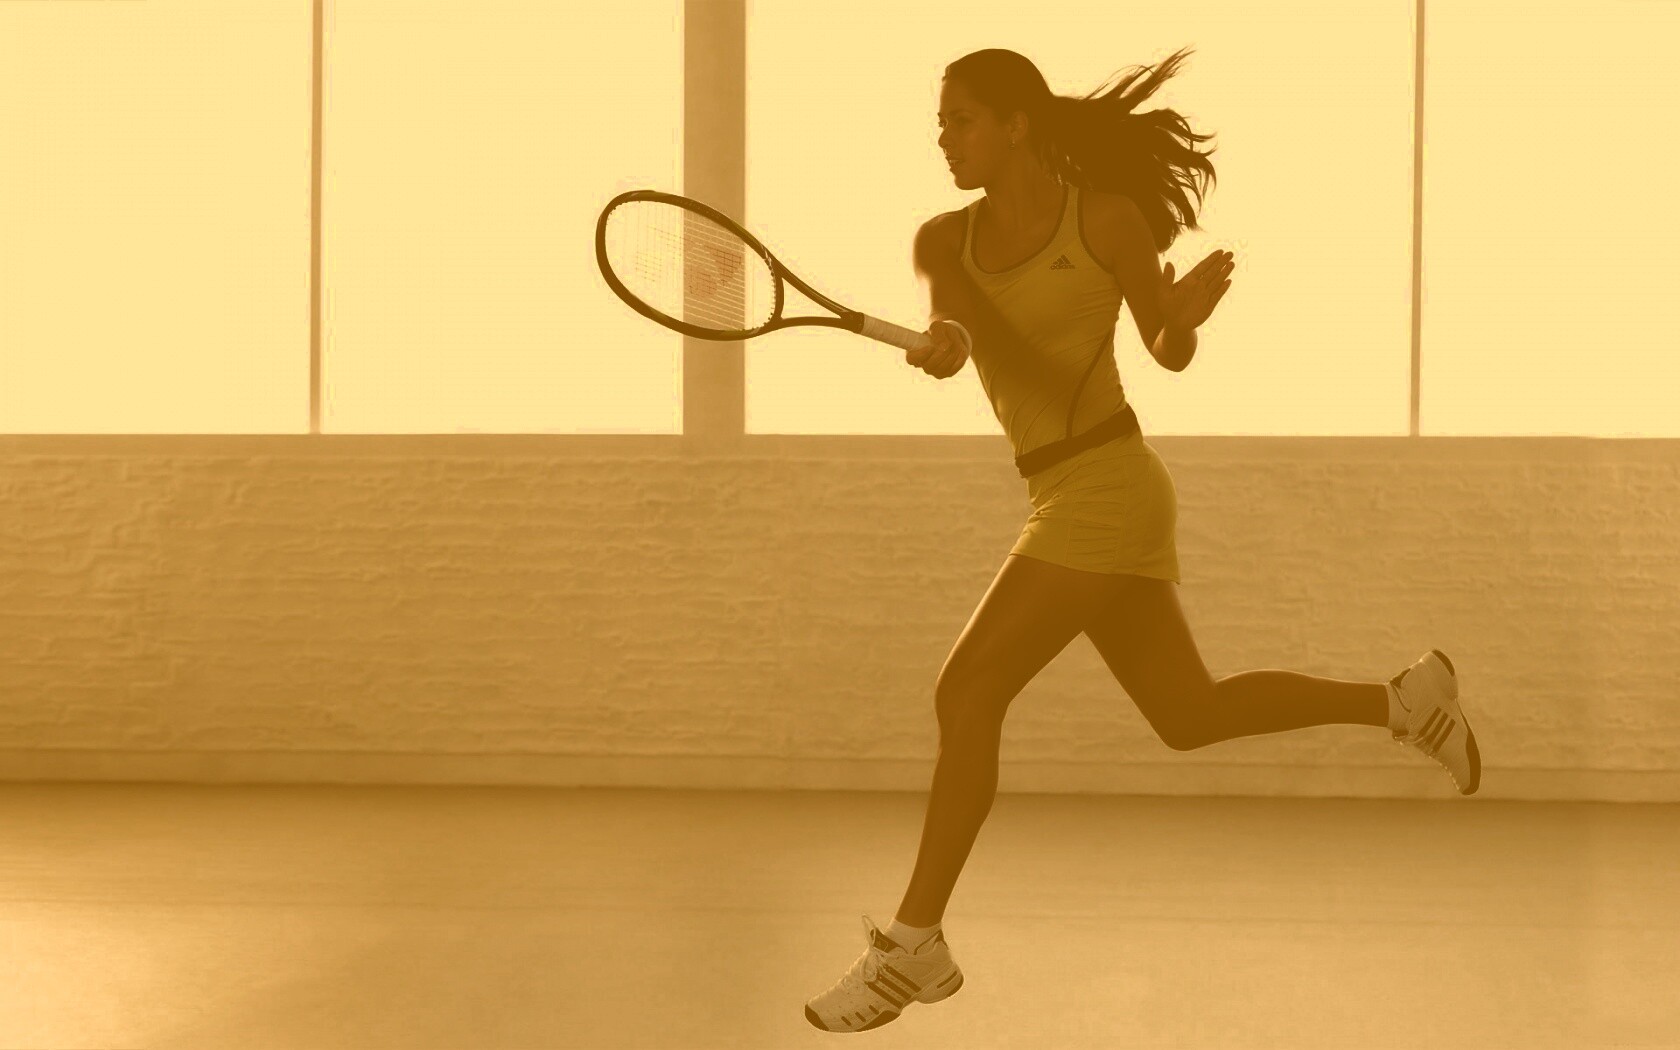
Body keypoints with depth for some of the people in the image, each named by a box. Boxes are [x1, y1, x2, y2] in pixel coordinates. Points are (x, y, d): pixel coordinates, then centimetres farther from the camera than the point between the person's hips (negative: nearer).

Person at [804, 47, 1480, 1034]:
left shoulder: (1109, 217, -8)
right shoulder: (943, 241, 6)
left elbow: (1171, 351, 2)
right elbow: (961, 331, -15)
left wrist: (1190, 309, -21)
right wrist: (942, 343, -39)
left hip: (1109, 486, -8)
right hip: (1066, 496, 8)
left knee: (967, 690, -14)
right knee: (1190, 716, 17)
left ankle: (915, 944, -6)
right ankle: (1407, 699, 35)